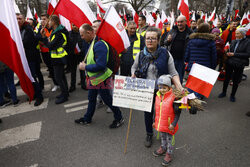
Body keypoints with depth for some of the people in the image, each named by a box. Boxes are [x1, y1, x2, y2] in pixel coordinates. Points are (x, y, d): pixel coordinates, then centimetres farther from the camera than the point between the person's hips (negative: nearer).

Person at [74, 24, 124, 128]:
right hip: (94, 78, 10)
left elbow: (101, 65, -32)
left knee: (107, 100, 6)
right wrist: (85, 64, 4)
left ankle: (119, 119, 27)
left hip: (101, 79, -10)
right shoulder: (93, 42, 6)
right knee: (91, 99, 22)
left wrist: (85, 67, -21)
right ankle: (87, 119, 41)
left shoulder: (99, 45, -26)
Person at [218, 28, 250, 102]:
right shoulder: (233, 41, 7)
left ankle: (232, 95, 23)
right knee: (227, 78, 11)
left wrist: (234, 54, -17)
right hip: (230, 63, 4)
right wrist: (228, 53, -7)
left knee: (236, 80, 7)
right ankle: (224, 92, 27)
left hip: (239, 64, -3)